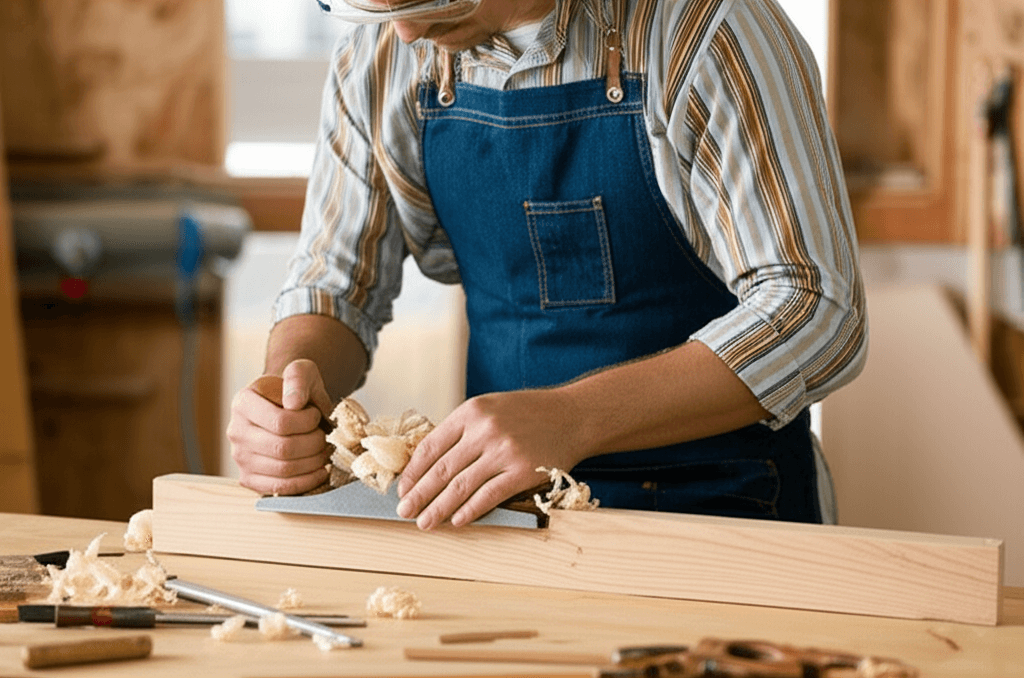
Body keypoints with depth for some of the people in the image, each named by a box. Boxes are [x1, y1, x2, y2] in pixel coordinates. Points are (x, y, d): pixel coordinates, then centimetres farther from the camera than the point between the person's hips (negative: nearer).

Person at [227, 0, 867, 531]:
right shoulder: (379, 58, 0)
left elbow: (817, 314, -22)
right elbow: (336, 284, 10)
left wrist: (573, 418, -34)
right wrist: (292, 380, -15)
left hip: (716, 508, -6)